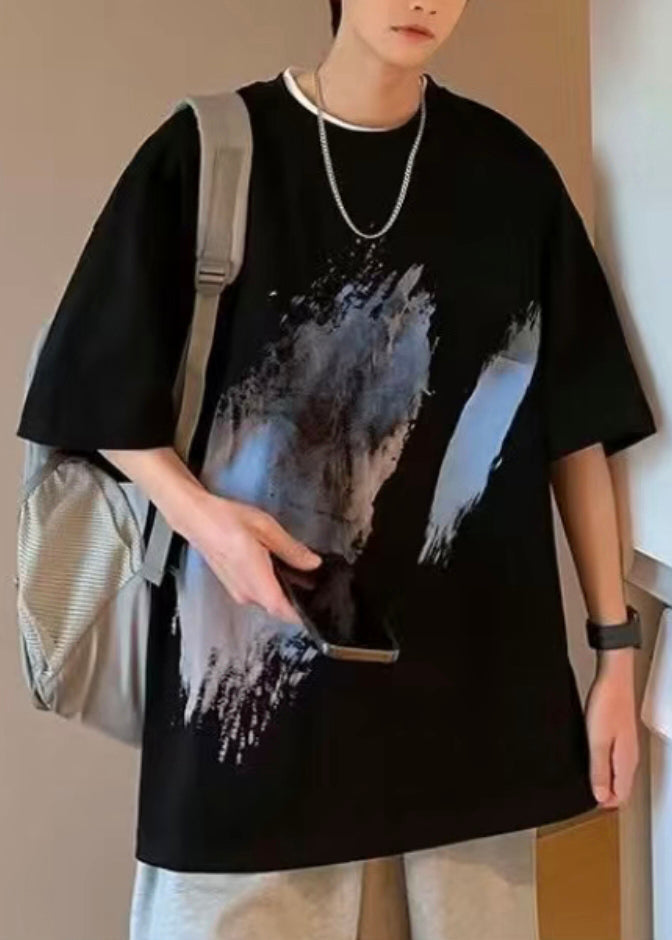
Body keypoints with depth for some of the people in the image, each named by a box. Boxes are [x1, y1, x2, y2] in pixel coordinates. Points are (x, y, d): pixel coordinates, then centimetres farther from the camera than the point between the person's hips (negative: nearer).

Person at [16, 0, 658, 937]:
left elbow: (576, 425, 5)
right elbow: (104, 399, 1)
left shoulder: (512, 173, 5)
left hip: (479, 670, 2)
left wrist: (616, 646, 3)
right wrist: (197, 510, -18)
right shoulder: (206, 151, -1)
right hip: (259, 662, -1)